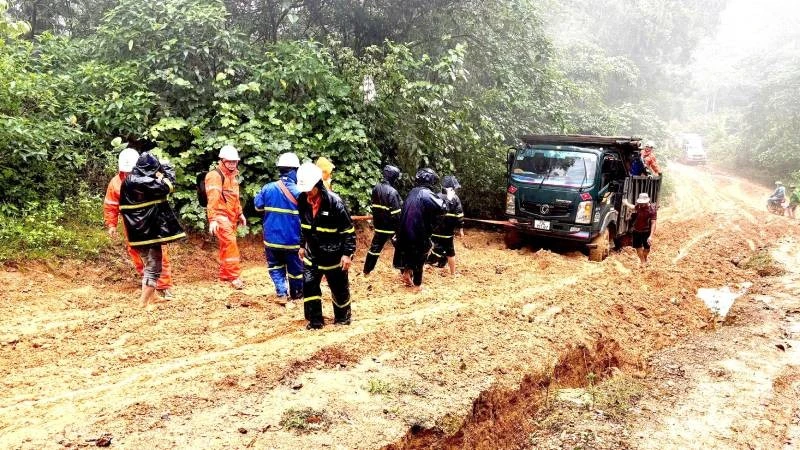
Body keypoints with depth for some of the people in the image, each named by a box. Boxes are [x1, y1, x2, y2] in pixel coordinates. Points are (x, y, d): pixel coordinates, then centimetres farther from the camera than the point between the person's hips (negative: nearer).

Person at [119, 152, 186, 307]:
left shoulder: (128, 180, 8)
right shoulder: (145, 182, -19)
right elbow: (168, 187, -13)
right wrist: (167, 169, 2)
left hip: (137, 231, 9)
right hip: (149, 230, -9)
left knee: (148, 265, 22)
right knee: (154, 267, 0)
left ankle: (150, 297, 31)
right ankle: (144, 301, 2)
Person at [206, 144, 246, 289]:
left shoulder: (232, 176, 17)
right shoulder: (215, 176, -12)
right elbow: (212, 198, -21)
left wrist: (240, 214, 27)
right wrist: (212, 219, -28)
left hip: (231, 216, 9)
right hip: (221, 216, -9)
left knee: (226, 246, 14)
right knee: (230, 244, -16)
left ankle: (224, 274, 24)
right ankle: (234, 276, -15)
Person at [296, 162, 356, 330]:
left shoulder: (334, 202, -22)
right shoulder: (303, 200, -4)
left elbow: (348, 229, -17)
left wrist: (347, 253, -18)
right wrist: (302, 245, 17)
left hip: (333, 255, -5)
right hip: (312, 254, 5)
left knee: (339, 288, 11)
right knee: (309, 285, 2)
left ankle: (343, 317, 33)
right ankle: (315, 321, 16)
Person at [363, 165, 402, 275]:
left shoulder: (376, 188, 3)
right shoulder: (392, 192, -20)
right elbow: (396, 214, -20)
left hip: (379, 225, 6)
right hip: (392, 226, -6)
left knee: (375, 247, 16)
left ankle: (366, 270, 22)